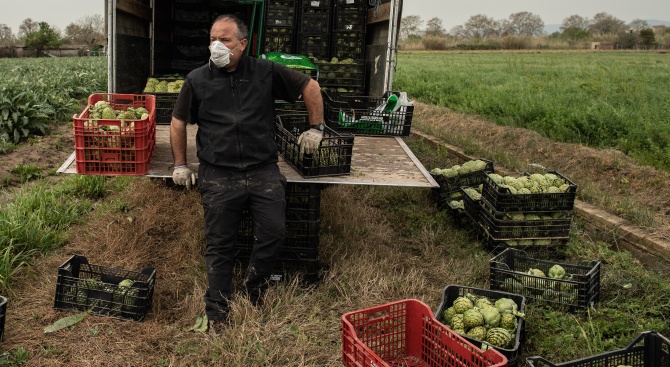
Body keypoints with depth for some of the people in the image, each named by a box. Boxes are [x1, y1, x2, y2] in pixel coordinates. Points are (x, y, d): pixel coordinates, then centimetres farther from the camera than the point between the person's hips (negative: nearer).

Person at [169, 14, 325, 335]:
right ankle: (217, 316, 19)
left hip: (263, 172, 0)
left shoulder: (266, 72, 0)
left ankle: (253, 291, 22)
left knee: (274, 232, -5)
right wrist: (180, 165, 11)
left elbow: (310, 86, 9)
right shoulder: (197, 80, 2)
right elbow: (178, 122, 13)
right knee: (219, 246, 5)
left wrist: (315, 128, 9)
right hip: (218, 176, 0)